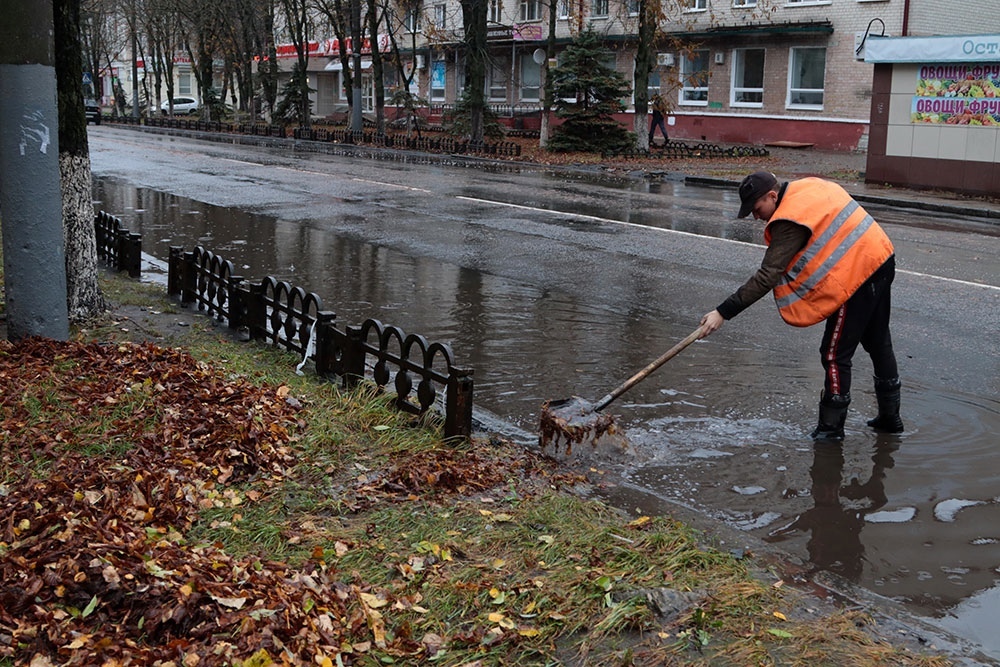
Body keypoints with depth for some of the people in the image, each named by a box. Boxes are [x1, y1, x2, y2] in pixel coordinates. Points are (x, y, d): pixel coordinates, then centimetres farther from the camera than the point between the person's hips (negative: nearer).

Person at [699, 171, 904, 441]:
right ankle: (890, 417, 34)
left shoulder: (791, 221, -21)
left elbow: (766, 278, -25)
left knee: (835, 354, -1)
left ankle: (831, 427, 7)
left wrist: (723, 312, -25)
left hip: (857, 274, -11)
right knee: (879, 343, 21)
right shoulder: (811, 186, 7)